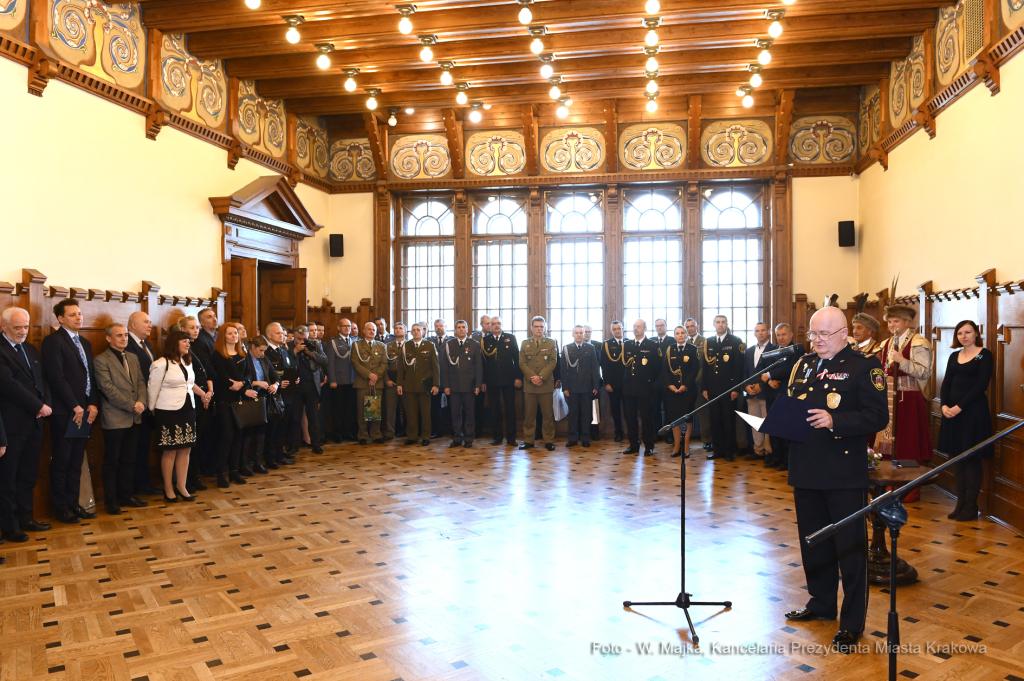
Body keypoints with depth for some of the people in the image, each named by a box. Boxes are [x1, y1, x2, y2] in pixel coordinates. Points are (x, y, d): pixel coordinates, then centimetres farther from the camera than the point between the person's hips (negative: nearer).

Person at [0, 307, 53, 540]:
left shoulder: (31, 349, 15)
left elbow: (42, 380, 12)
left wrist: (47, 404, -5)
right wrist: (38, 406, -16)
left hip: (35, 421, 7)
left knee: (28, 475, 14)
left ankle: (25, 518, 25)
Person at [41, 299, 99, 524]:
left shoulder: (85, 343, 16)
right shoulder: (53, 341, -8)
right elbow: (57, 377, -15)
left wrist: (93, 404, 1)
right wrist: (75, 406, -15)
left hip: (84, 411, 7)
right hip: (64, 412, -7)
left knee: (76, 461, 12)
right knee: (61, 462, 3)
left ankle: (73, 503, 20)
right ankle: (61, 508, 13)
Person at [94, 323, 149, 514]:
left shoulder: (133, 358, 13)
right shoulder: (101, 360, -9)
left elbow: (141, 381, 10)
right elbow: (108, 389, -16)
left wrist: (142, 402, -9)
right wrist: (132, 405, -16)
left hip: (134, 418, 6)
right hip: (114, 418, -6)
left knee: (128, 460, 14)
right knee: (112, 461, 4)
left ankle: (126, 495, 24)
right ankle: (111, 500, 14)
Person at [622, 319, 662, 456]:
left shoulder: (652, 345, -1)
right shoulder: (626, 345, 11)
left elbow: (658, 366, 1)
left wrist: (650, 380, 3)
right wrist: (625, 380, 9)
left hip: (645, 388, -4)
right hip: (628, 387, 4)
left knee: (647, 417, 0)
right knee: (630, 417, 6)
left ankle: (649, 446, 9)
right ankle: (634, 445, 16)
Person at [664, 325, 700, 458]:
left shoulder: (693, 349, 1)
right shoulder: (669, 350, 9)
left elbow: (695, 369, -4)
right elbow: (665, 369, 7)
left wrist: (685, 385, -13)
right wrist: (669, 384, -8)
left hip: (688, 388, -2)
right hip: (672, 389, 2)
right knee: (674, 417, 1)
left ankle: (686, 446, 7)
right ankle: (677, 445, 8)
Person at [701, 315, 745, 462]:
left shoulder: (736, 342, -1)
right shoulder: (708, 342, 11)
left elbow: (739, 367, -5)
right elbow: (705, 366, 11)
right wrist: (704, 388, 6)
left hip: (728, 388, -4)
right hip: (712, 388, 4)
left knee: (729, 420, 2)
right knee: (715, 420, 6)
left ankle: (729, 451, 11)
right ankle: (719, 449, 15)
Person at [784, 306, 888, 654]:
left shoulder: (864, 366, -6)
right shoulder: (803, 365, 13)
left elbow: (877, 416, -14)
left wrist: (834, 421, -25)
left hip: (845, 474, -6)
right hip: (806, 469, 6)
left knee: (850, 547, 4)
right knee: (813, 542, 17)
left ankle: (852, 622, 16)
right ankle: (821, 603, 35)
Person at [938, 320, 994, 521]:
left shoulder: (984, 354, -4)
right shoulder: (954, 356, 13)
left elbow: (982, 385, -12)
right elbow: (946, 383, 10)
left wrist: (960, 406, -18)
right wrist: (944, 405, -7)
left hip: (973, 411, -5)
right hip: (952, 411, 5)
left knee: (972, 458, 0)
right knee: (957, 456, 7)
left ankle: (971, 505, 9)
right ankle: (961, 502, 15)